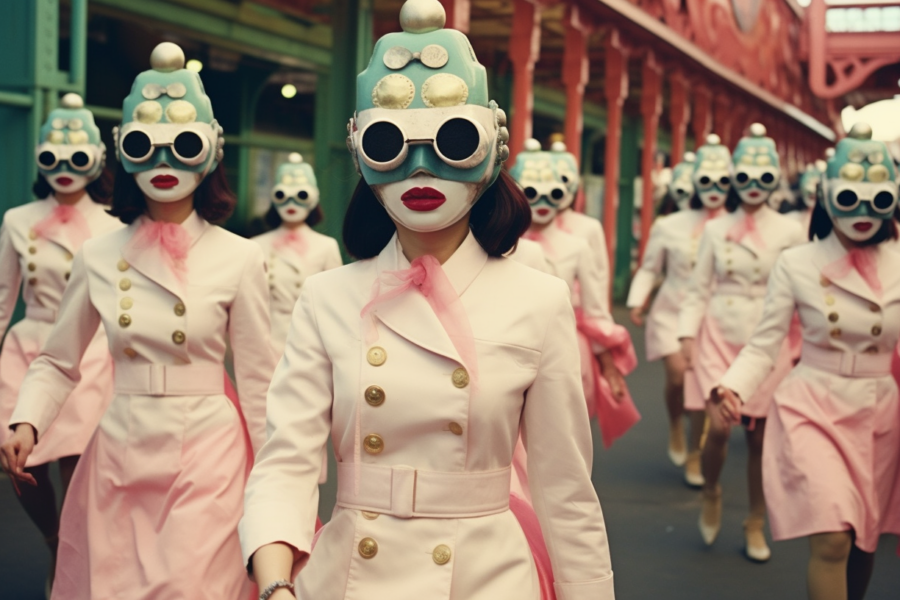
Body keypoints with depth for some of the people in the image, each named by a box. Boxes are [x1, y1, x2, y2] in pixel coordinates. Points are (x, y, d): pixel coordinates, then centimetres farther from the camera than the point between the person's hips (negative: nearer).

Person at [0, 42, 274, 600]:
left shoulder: (239, 258, -5)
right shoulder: (99, 256, 3)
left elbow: (258, 381, 0)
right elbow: (57, 363, 10)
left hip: (207, 456, -3)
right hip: (119, 454, 3)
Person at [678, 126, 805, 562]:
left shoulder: (789, 232, 1)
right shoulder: (716, 230, 5)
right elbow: (699, 288, 6)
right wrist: (687, 333, -2)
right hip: (720, 337, 0)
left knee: (759, 435, 4)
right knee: (719, 427, -12)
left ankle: (755, 524, 21)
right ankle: (711, 494, 19)